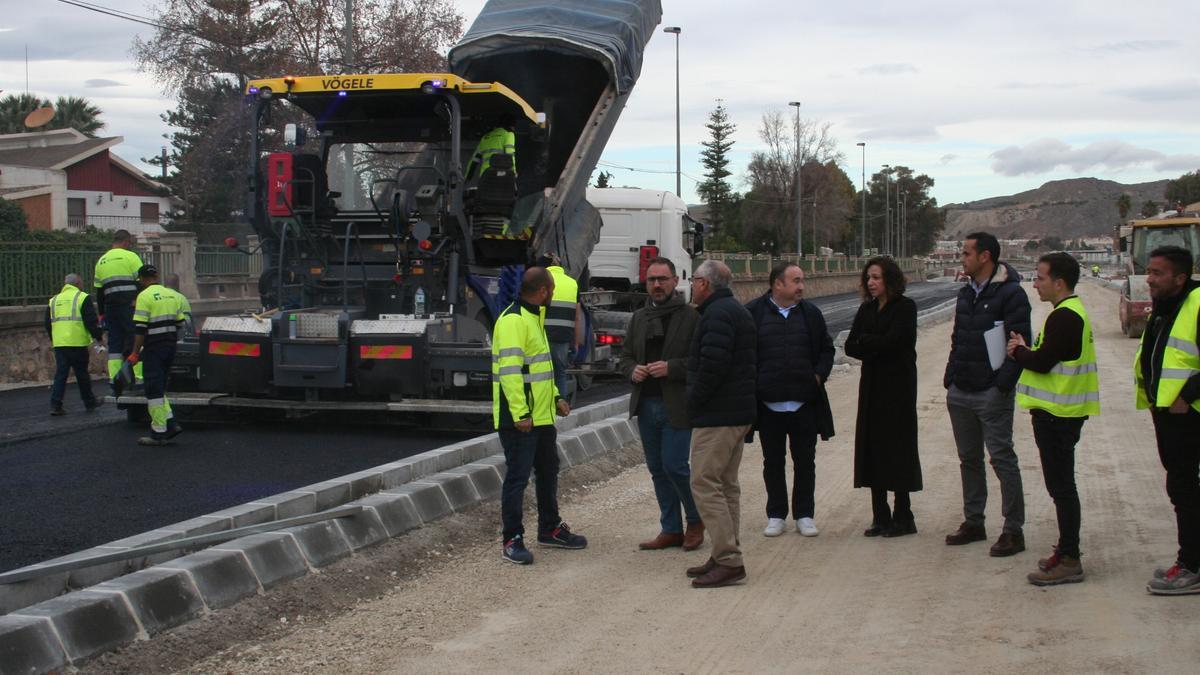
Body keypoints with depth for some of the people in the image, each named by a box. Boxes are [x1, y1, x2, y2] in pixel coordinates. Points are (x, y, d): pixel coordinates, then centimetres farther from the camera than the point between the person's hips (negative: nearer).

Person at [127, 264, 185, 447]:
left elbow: (140, 328, -15)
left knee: (154, 390, -2)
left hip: (154, 348, -7)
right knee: (158, 388, 18)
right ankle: (170, 423, 10)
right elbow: (179, 323, 15)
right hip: (170, 346, 7)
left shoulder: (145, 296, -11)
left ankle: (158, 433, 0)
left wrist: (135, 353, -11)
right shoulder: (172, 295, 11)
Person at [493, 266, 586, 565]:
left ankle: (550, 529, 32)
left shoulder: (533, 318, 18)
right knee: (517, 477, -4)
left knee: (548, 472, 18)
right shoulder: (513, 320, -16)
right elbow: (510, 370, -23)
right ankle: (513, 540, 4)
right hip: (520, 420, -10)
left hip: (542, 416, 10)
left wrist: (555, 398, 21)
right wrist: (520, 413, -26)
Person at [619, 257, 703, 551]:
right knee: (658, 469, 11)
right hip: (646, 404, 6)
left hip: (677, 406, -6)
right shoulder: (638, 318, 13)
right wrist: (632, 370, -3)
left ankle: (696, 521, 15)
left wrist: (671, 367, -20)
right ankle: (671, 530, 21)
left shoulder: (691, 317, -6)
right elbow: (625, 356, 19)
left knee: (674, 465, -8)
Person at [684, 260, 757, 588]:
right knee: (726, 485, 14)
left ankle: (729, 561, -13)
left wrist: (694, 402, -12)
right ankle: (726, 557, 18)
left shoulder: (717, 315, -15)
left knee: (705, 484, -10)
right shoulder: (737, 311, 20)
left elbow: (712, 365, -25)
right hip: (738, 413, 11)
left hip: (717, 415, -11)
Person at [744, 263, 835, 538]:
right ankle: (776, 515, 19)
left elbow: (826, 349, 15)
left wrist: (819, 375, 1)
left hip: (804, 402, 2)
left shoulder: (811, 313, 7)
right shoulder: (753, 312, -2)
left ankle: (804, 515, 17)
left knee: (805, 461, 7)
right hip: (768, 402, -2)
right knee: (773, 461, 9)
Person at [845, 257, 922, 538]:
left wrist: (865, 343, -5)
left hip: (898, 386, -6)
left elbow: (893, 341, -19)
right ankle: (880, 517, 13)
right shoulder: (866, 309, 12)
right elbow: (851, 347, 4)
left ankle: (903, 517, 5)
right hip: (872, 387, 6)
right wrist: (876, 348, -12)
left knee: (897, 447, -3)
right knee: (872, 447, 6)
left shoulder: (905, 307, -7)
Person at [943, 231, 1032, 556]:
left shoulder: (1010, 294, -11)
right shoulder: (966, 294, 14)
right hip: (961, 393, 8)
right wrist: (950, 378, 11)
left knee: (1002, 459, -4)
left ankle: (1013, 530, 1)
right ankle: (973, 523, 24)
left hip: (992, 395, -8)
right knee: (969, 459, 14)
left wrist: (1003, 385, -20)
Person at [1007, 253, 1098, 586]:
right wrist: (1026, 349, 2)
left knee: (1061, 486, -6)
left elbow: (1042, 362, -23)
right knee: (1061, 485, 17)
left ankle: (1069, 561, -2)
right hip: (1061, 411, 11)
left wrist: (1018, 351, -6)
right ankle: (1067, 549, 25)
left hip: (1057, 414, -11)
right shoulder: (1073, 312, 16)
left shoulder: (1064, 317, -18)